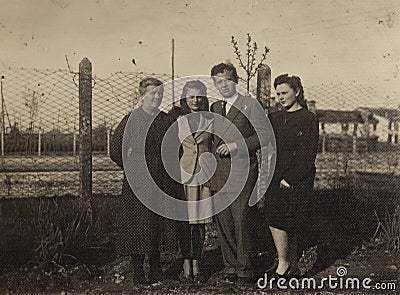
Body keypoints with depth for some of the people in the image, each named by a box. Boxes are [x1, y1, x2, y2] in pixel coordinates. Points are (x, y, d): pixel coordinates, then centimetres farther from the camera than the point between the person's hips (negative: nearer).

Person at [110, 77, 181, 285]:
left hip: (162, 181, 4)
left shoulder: (166, 121, 10)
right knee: (138, 224, -1)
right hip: (138, 182, -4)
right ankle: (138, 272, 10)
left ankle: (155, 270, 23)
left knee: (159, 223, 9)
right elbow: (115, 151, -4)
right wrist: (134, 167, -2)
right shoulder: (131, 120, -4)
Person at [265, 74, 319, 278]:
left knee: (276, 219, -13)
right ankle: (293, 267, 18)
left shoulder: (309, 119, -3)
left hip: (298, 180, -5)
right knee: (288, 225, 8)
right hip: (275, 180, 5)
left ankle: (283, 264, -1)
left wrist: (290, 178, -13)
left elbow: (308, 154, -9)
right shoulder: (274, 119, 14)